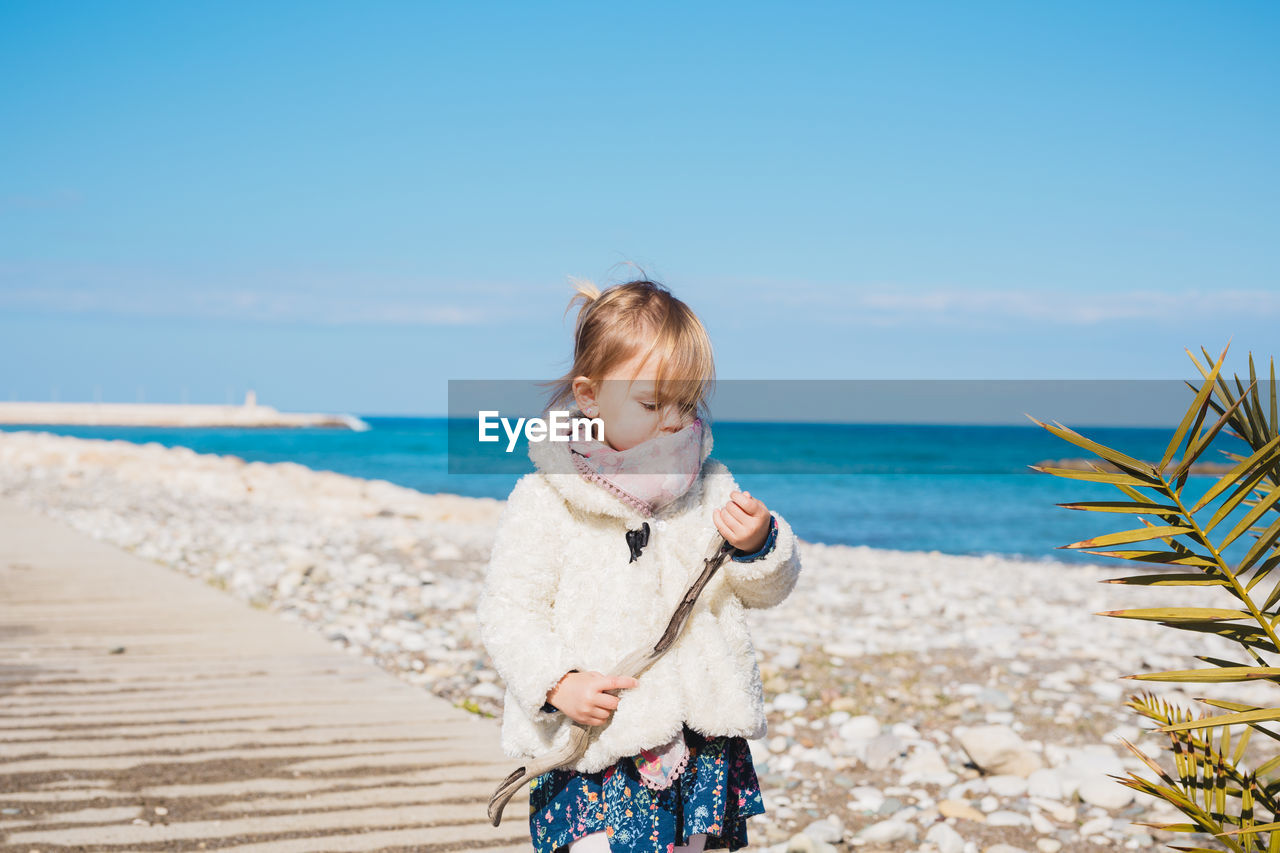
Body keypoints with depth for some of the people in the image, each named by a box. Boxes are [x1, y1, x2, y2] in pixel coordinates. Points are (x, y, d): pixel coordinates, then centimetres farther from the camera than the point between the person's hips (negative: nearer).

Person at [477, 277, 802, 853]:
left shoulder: (709, 487, 5)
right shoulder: (545, 499, -7)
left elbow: (767, 590, 9)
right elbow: (508, 611, -7)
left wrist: (759, 545, -13)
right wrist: (556, 682, -21)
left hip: (701, 740, 4)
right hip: (594, 739, -4)